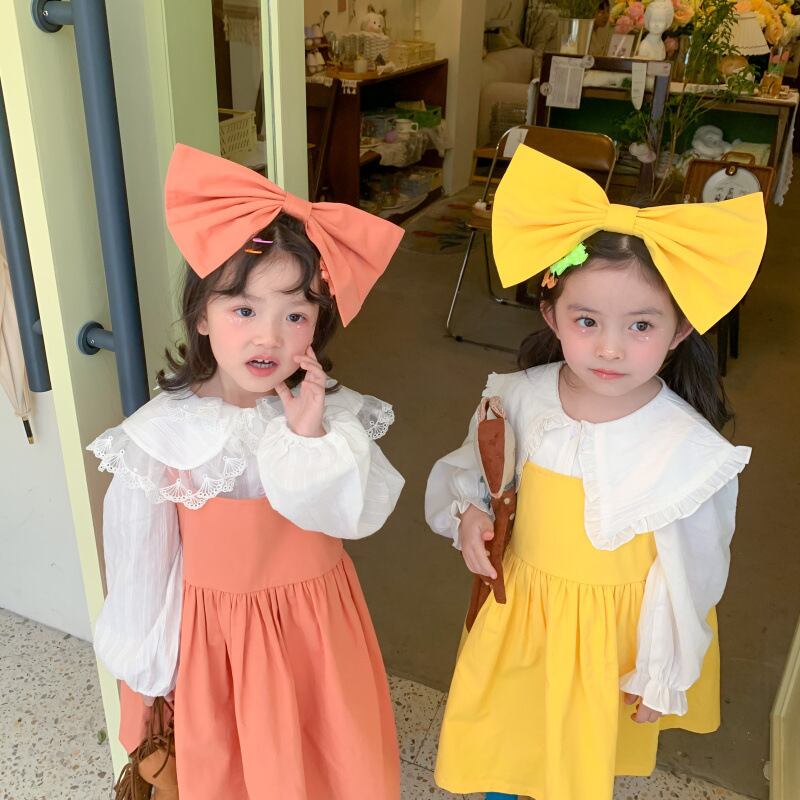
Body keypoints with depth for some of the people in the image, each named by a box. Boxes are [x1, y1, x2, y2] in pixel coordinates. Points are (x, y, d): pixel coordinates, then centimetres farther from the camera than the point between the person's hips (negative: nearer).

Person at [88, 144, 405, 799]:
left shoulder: (333, 412, -13)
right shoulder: (161, 433, -16)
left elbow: (360, 518, -19)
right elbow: (139, 565, -6)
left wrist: (311, 434, -31)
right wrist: (137, 676, 4)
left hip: (316, 630, 1)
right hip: (214, 639, -1)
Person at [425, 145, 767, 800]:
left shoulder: (690, 450, -24)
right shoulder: (519, 400, -16)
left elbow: (691, 578, -12)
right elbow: (465, 470, 4)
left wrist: (665, 679, -3)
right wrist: (465, 512, -17)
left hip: (613, 635, -2)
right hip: (520, 610, 3)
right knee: (507, 737, 26)